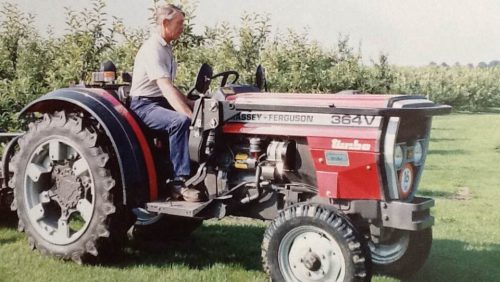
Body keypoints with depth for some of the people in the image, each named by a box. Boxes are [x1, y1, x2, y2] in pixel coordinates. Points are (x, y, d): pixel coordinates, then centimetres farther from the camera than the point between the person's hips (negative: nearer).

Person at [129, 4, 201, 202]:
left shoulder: (166, 48, 15)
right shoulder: (152, 49, -17)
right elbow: (166, 88, -28)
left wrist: (193, 106, 13)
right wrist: (191, 116, -35)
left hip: (162, 103, 10)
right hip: (144, 105, -10)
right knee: (180, 121, -35)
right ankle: (179, 182, -31)